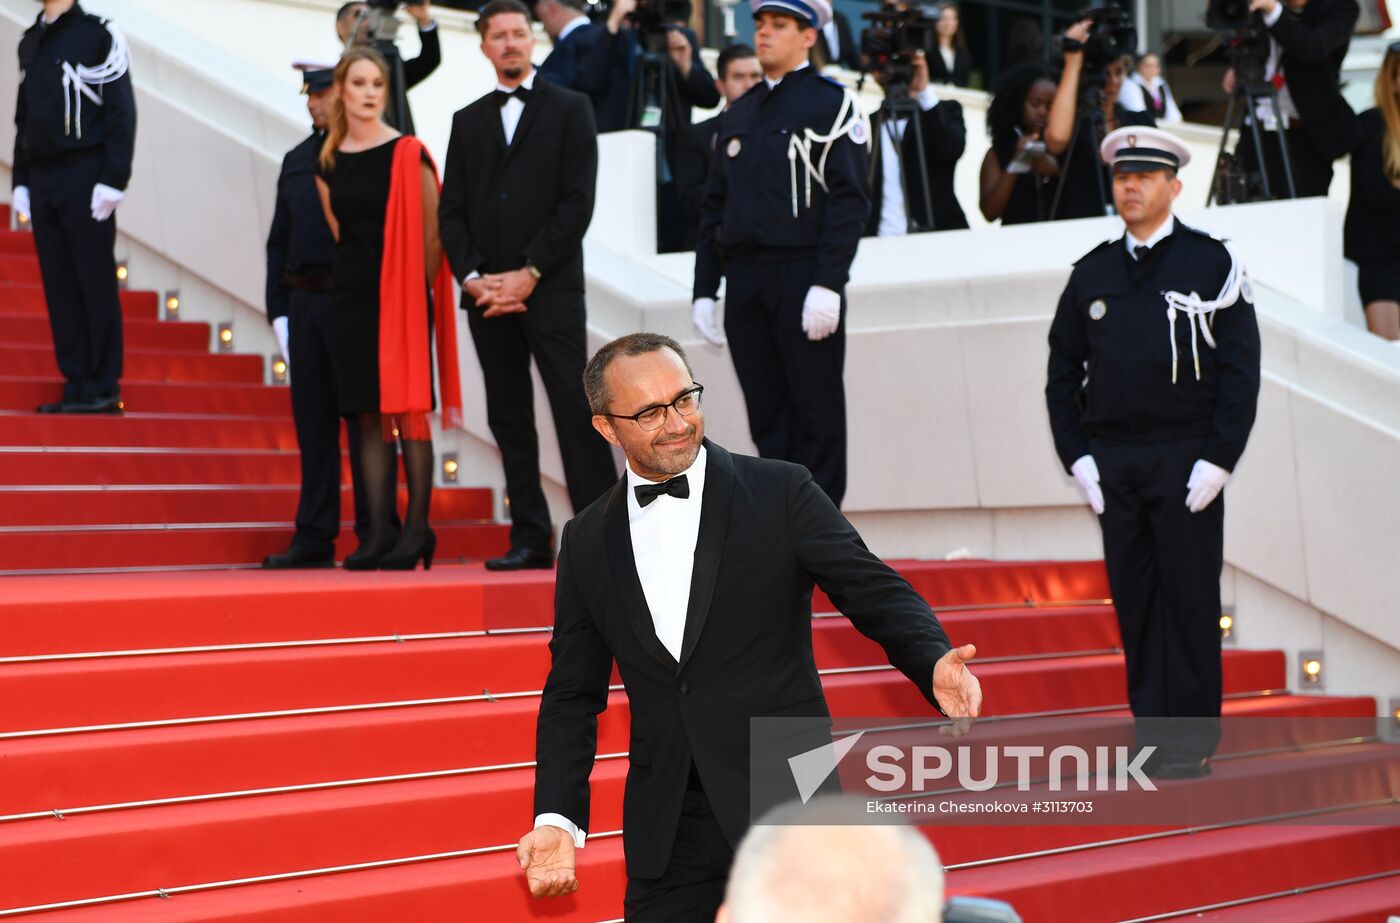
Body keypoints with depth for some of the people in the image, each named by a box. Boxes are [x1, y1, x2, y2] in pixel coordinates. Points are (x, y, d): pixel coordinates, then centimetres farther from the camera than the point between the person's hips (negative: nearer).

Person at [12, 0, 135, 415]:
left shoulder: (98, 35, -4)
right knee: (59, 285, 5)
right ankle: (77, 385, 9)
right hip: (42, 179, 7)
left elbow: (122, 112, -9)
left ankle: (104, 388, 1)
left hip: (84, 178, -6)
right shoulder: (29, 42, 17)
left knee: (95, 284, -4)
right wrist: (20, 180, 13)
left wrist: (112, 180, -15)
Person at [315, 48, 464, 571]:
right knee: (368, 415, 4)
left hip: (402, 296, -5)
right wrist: (354, 278, 12)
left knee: (407, 409, -6)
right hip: (352, 298, 5)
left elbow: (431, 233, -4)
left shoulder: (407, 154, -5)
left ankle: (417, 530, -2)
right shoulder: (328, 164, 9)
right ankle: (379, 532, 6)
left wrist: (417, 290, -2)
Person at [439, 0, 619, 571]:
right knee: (509, 419, 3)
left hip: (551, 288, -4)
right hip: (487, 294, 4)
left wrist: (530, 273, -11)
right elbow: (452, 210, 11)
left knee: (575, 412, -7)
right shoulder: (468, 122, 17)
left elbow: (578, 201, -4)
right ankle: (531, 539, 6)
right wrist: (473, 278, -5)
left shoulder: (569, 110, 6)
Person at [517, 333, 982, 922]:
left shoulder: (780, 492, -2)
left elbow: (876, 592, -5)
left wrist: (934, 662, -26)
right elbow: (574, 695, 11)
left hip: (787, 810, -3)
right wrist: (556, 819, -2)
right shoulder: (587, 542, 8)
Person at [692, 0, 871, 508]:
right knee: (767, 418, 7)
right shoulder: (737, 115, 18)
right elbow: (713, 209, 18)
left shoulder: (831, 102, -1)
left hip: (803, 277, -6)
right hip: (745, 284, 6)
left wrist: (828, 285, -18)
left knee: (817, 416, -3)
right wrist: (704, 290, 10)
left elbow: (849, 200, -9)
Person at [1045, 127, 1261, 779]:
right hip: (1112, 462, 4)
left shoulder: (1212, 264, 0)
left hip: (1186, 462, -4)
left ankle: (1193, 740, 6)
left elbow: (1241, 370, -4)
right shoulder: (1092, 274, 11)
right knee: (1133, 600, 5)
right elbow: (1062, 371, 13)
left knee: (1191, 600, -1)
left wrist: (1217, 461, -11)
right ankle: (1151, 729, 13)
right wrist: (1077, 457, 3)